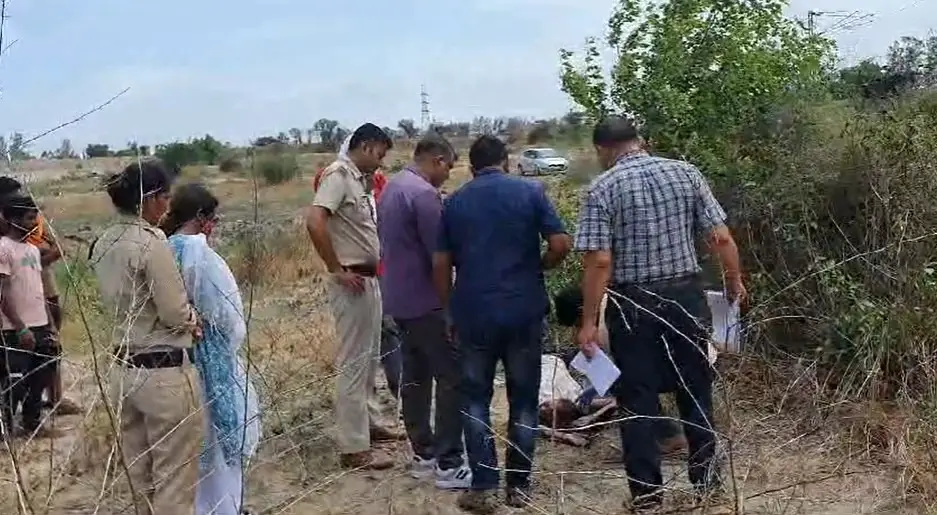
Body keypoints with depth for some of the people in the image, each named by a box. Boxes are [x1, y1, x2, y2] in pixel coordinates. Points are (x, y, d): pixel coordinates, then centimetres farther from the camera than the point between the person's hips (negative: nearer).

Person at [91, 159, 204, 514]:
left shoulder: (102, 244, 6)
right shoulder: (150, 242, -19)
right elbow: (176, 314, -17)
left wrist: (185, 322, 4)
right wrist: (195, 321, 5)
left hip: (124, 370, 8)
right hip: (165, 372, -8)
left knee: (142, 481, 19)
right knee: (174, 484, 5)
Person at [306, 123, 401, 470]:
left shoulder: (358, 179, 13)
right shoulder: (338, 175, -14)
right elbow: (314, 222, -27)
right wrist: (337, 270, -21)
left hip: (370, 280, 10)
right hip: (353, 282, -10)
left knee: (369, 358, 20)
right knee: (353, 363, -4)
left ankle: (369, 422, 35)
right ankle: (354, 448, 3)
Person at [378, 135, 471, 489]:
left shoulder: (392, 187, 12)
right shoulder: (423, 193, -19)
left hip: (399, 296, 10)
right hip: (425, 299, -10)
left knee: (416, 375, 14)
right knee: (452, 376, -5)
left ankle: (423, 454, 21)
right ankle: (449, 464, -3)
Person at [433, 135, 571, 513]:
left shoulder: (455, 201, 5)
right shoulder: (530, 191, 0)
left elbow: (441, 263, 3)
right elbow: (561, 244, -8)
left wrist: (448, 309, 14)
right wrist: (538, 268, 11)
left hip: (473, 313, 1)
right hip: (524, 311, -1)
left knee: (475, 400, 11)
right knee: (523, 401, 11)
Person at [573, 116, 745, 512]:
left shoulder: (601, 190, -9)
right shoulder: (686, 173, 0)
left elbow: (599, 261, -15)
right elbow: (720, 238, -1)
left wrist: (589, 322, -10)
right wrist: (735, 280, 14)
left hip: (632, 305, -3)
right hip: (686, 295, 3)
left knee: (638, 400, 9)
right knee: (695, 390, 17)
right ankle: (706, 479, 30)